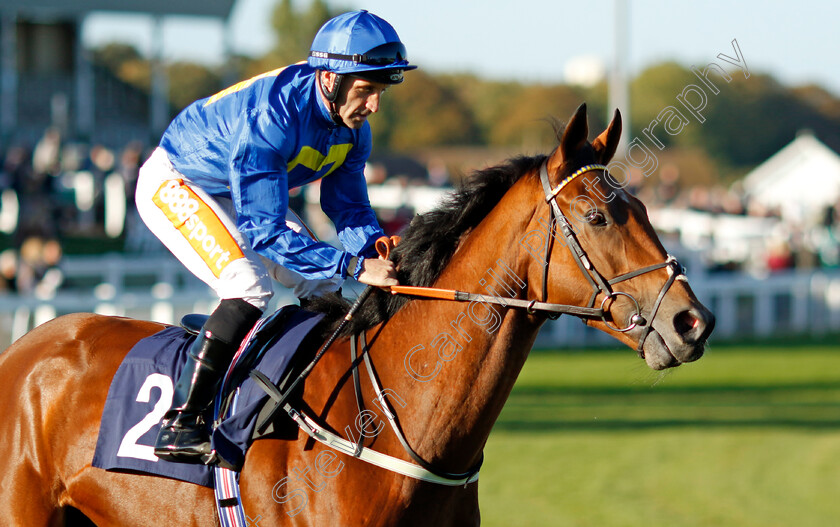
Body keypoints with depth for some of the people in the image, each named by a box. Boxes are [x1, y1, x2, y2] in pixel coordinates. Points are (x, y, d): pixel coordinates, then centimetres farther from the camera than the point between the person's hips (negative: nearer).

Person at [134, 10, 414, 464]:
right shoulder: (271, 115, -39)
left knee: (323, 285, 1)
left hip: (244, 195, 9)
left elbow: (350, 209, -4)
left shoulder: (352, 126, -13)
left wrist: (378, 250, -28)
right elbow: (264, 230, -42)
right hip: (173, 185, -9)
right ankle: (180, 423, -27)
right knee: (249, 285, -27)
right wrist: (355, 265, -46)